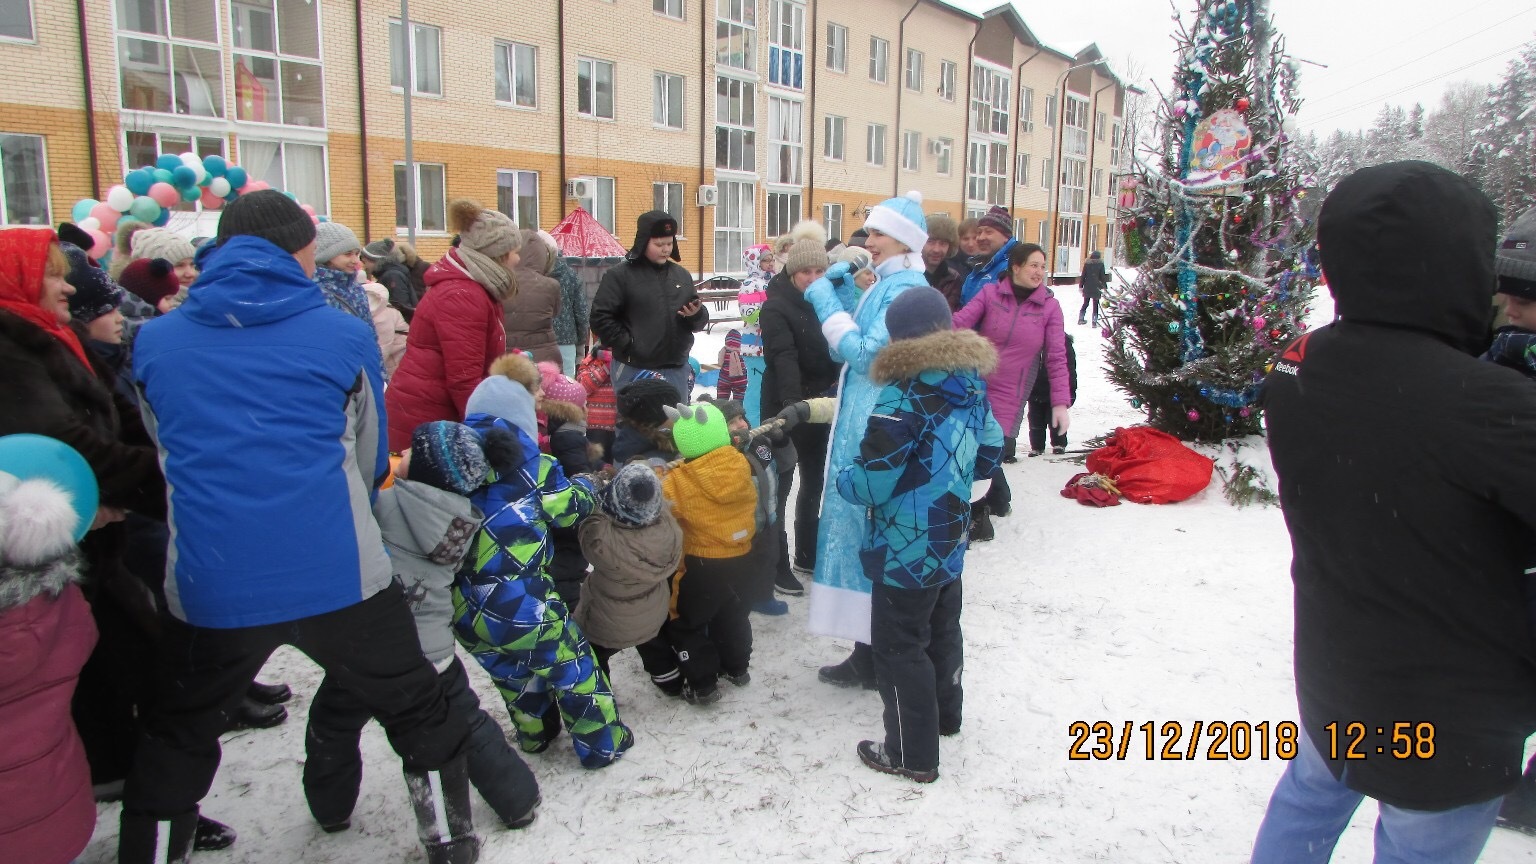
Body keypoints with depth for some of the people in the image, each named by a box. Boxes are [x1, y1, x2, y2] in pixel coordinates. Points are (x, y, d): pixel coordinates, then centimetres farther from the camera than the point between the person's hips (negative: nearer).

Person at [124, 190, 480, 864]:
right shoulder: (344, 335, -1)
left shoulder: (154, 342, 5)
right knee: (417, 713, 20)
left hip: (209, 587, 2)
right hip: (340, 577, -1)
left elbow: (168, 455, 19)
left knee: (175, 741, 26)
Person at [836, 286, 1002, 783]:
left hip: (906, 552, -8)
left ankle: (912, 754, 16)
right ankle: (945, 714, 46)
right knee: (942, 631, 26)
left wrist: (844, 479, -4)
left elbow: (871, 483, -24)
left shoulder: (904, 398, -25)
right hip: (950, 542, 8)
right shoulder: (971, 386, -1)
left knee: (900, 648, 5)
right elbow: (990, 452, 12)